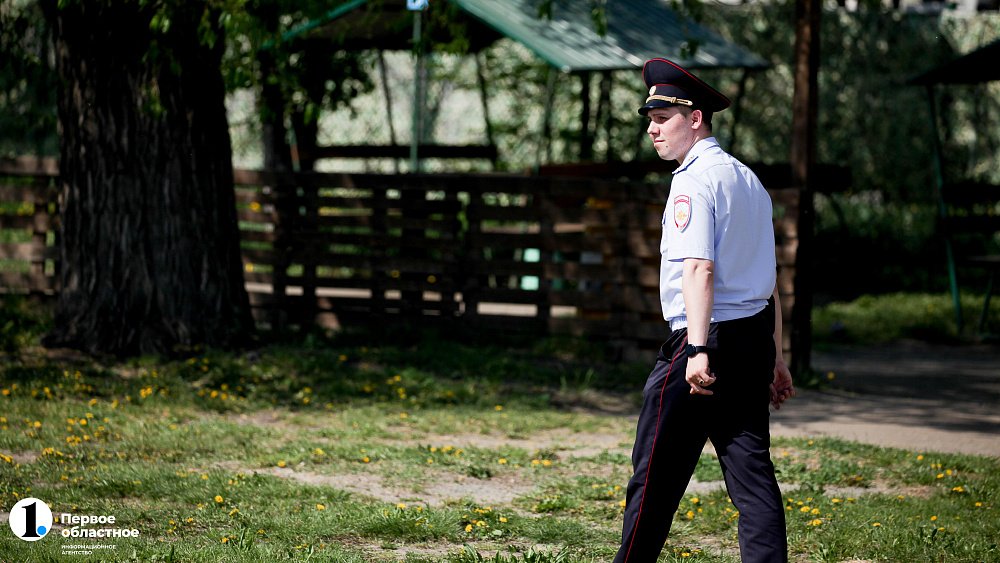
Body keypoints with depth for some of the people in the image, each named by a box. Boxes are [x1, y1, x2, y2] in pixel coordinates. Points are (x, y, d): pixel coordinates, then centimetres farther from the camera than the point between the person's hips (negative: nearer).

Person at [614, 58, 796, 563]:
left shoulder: (693, 180, -9)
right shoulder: (749, 179, 19)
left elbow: (699, 268, -21)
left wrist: (698, 350, -29)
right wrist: (774, 356, 24)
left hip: (702, 340, -9)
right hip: (754, 341, 9)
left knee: (656, 474, 0)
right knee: (753, 475, 6)